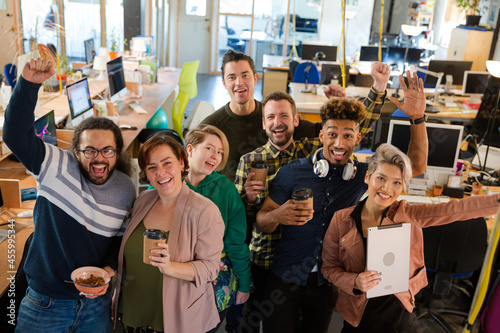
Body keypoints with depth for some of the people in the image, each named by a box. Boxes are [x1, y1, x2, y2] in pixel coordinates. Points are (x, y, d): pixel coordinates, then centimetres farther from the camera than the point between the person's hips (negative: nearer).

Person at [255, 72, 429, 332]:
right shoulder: (292, 172, -13)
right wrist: (277, 216, -34)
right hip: (285, 278, -2)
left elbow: (416, 166, -3)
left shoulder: (362, 174, -4)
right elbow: (261, 222, -10)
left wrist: (417, 117, -15)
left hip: (327, 281, 3)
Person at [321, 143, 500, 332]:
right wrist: (355, 282, -23)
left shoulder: (408, 216, -10)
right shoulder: (341, 221, -12)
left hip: (399, 312, 1)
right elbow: (329, 268, -6)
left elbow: (458, 209, -18)